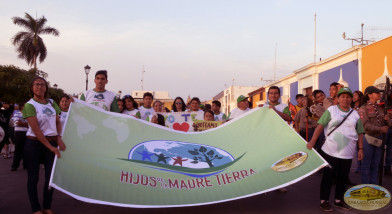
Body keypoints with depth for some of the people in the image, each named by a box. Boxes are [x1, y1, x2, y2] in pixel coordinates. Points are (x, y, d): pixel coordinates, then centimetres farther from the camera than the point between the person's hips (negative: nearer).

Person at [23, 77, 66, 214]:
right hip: (34, 143, -4)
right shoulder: (29, 105, -7)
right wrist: (50, 147, -17)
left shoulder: (52, 103, 9)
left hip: (52, 142, 5)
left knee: (51, 176, 6)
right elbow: (36, 130, -14)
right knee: (33, 177, 5)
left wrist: (59, 138, -4)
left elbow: (58, 122, 14)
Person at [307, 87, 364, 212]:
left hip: (347, 153, 4)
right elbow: (320, 126, -7)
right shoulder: (331, 110, -1)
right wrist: (312, 141, -17)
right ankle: (324, 201, 13)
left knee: (343, 177, 12)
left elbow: (360, 133, 15)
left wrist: (361, 148, 8)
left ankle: (338, 200, 27)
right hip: (331, 151, -3)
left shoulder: (355, 114, 9)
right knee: (328, 176, 3)